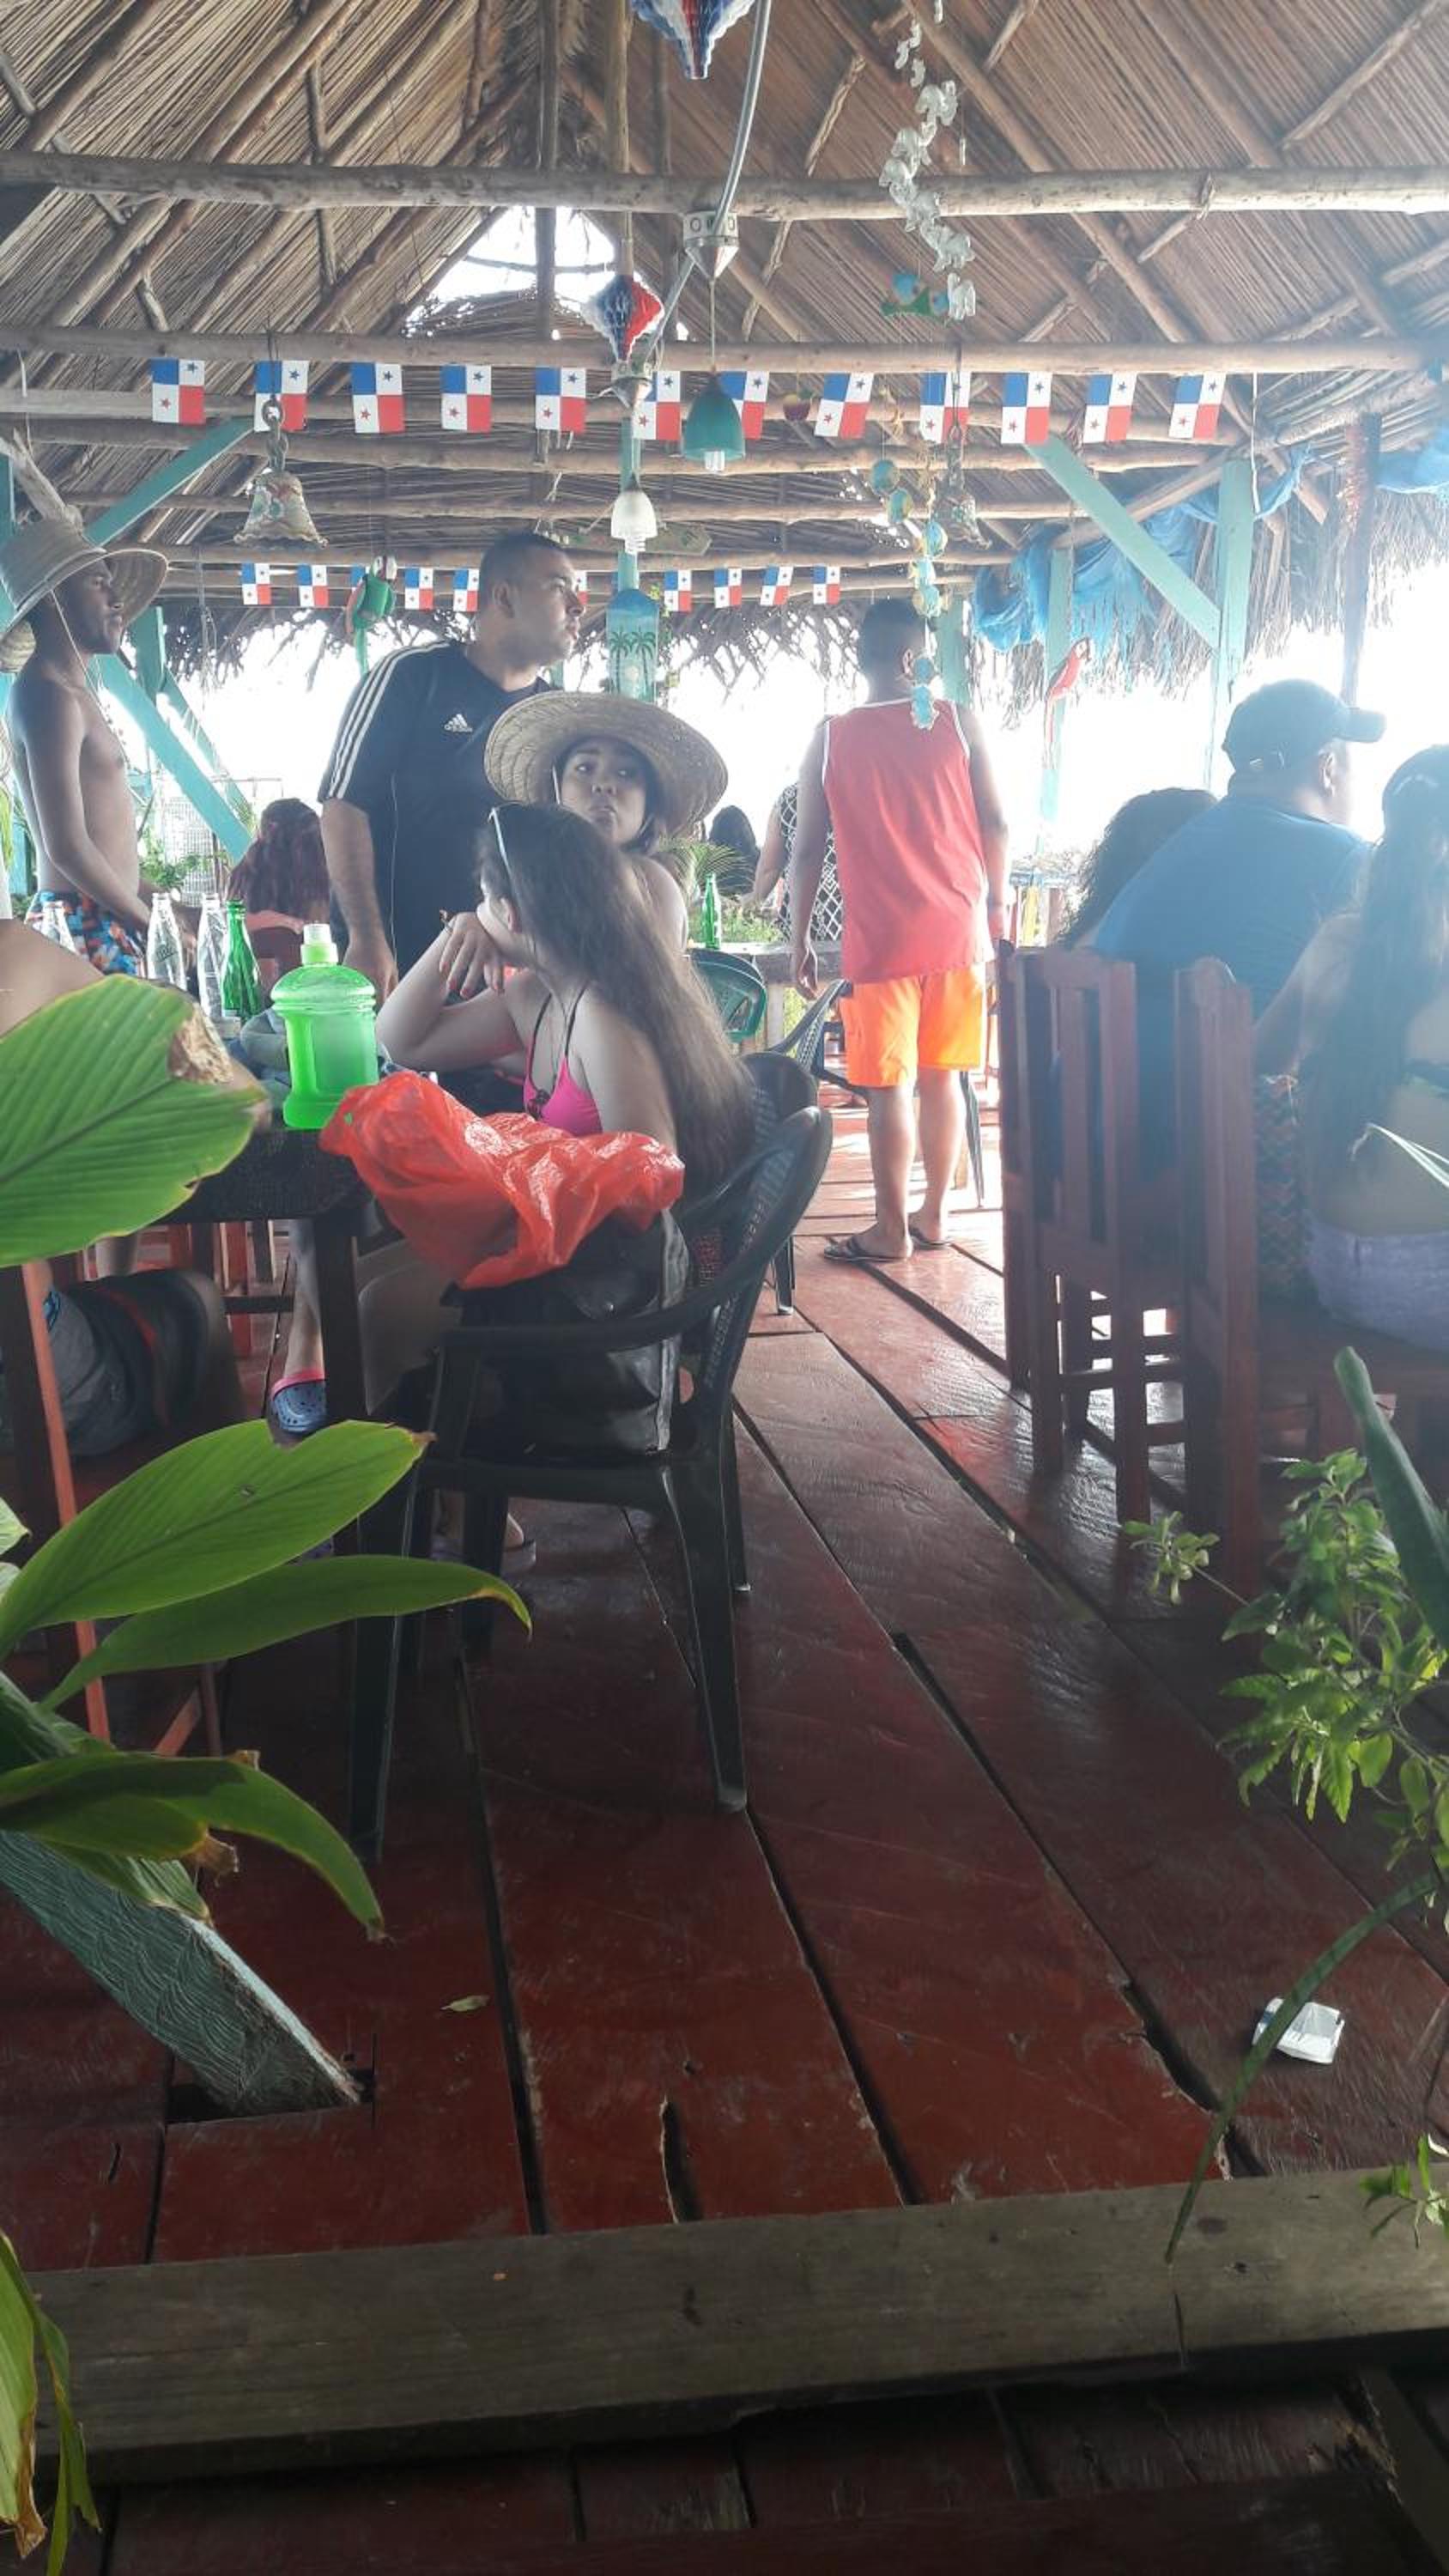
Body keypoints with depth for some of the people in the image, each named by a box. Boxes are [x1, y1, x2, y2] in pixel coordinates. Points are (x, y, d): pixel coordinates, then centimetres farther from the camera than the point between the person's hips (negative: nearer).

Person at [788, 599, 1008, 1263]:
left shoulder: (830, 739, -2)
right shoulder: (958, 723, 0)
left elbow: (807, 849, -1)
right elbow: (995, 824, 2)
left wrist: (799, 939, 7)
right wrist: (995, 904, 16)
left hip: (880, 939, -2)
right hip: (957, 931, 2)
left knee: (888, 1088, 2)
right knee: (941, 1077, 12)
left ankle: (891, 1230, 6)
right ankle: (933, 1216, 18)